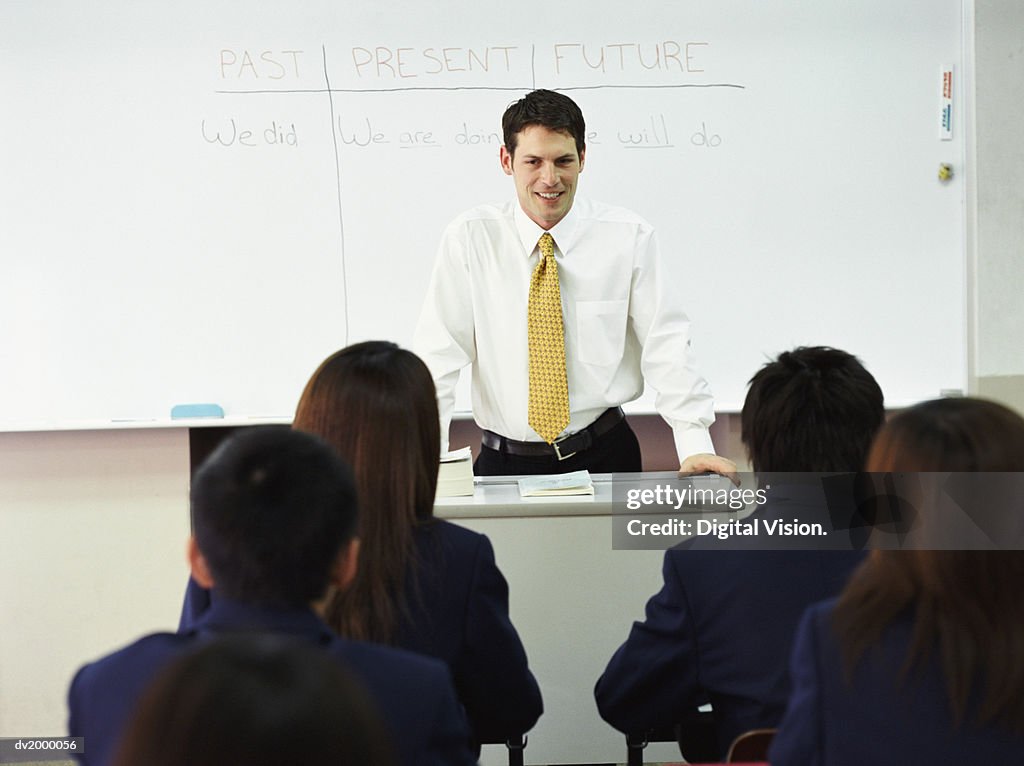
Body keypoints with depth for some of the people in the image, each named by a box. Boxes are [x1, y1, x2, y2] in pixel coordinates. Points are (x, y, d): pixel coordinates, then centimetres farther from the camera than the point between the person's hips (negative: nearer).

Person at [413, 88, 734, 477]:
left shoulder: (629, 237, 1)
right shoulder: (469, 239, -1)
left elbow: (666, 345, -2)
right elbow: (438, 353, -2)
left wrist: (695, 446, -14)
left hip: (604, 456, 0)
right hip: (506, 460, 0)